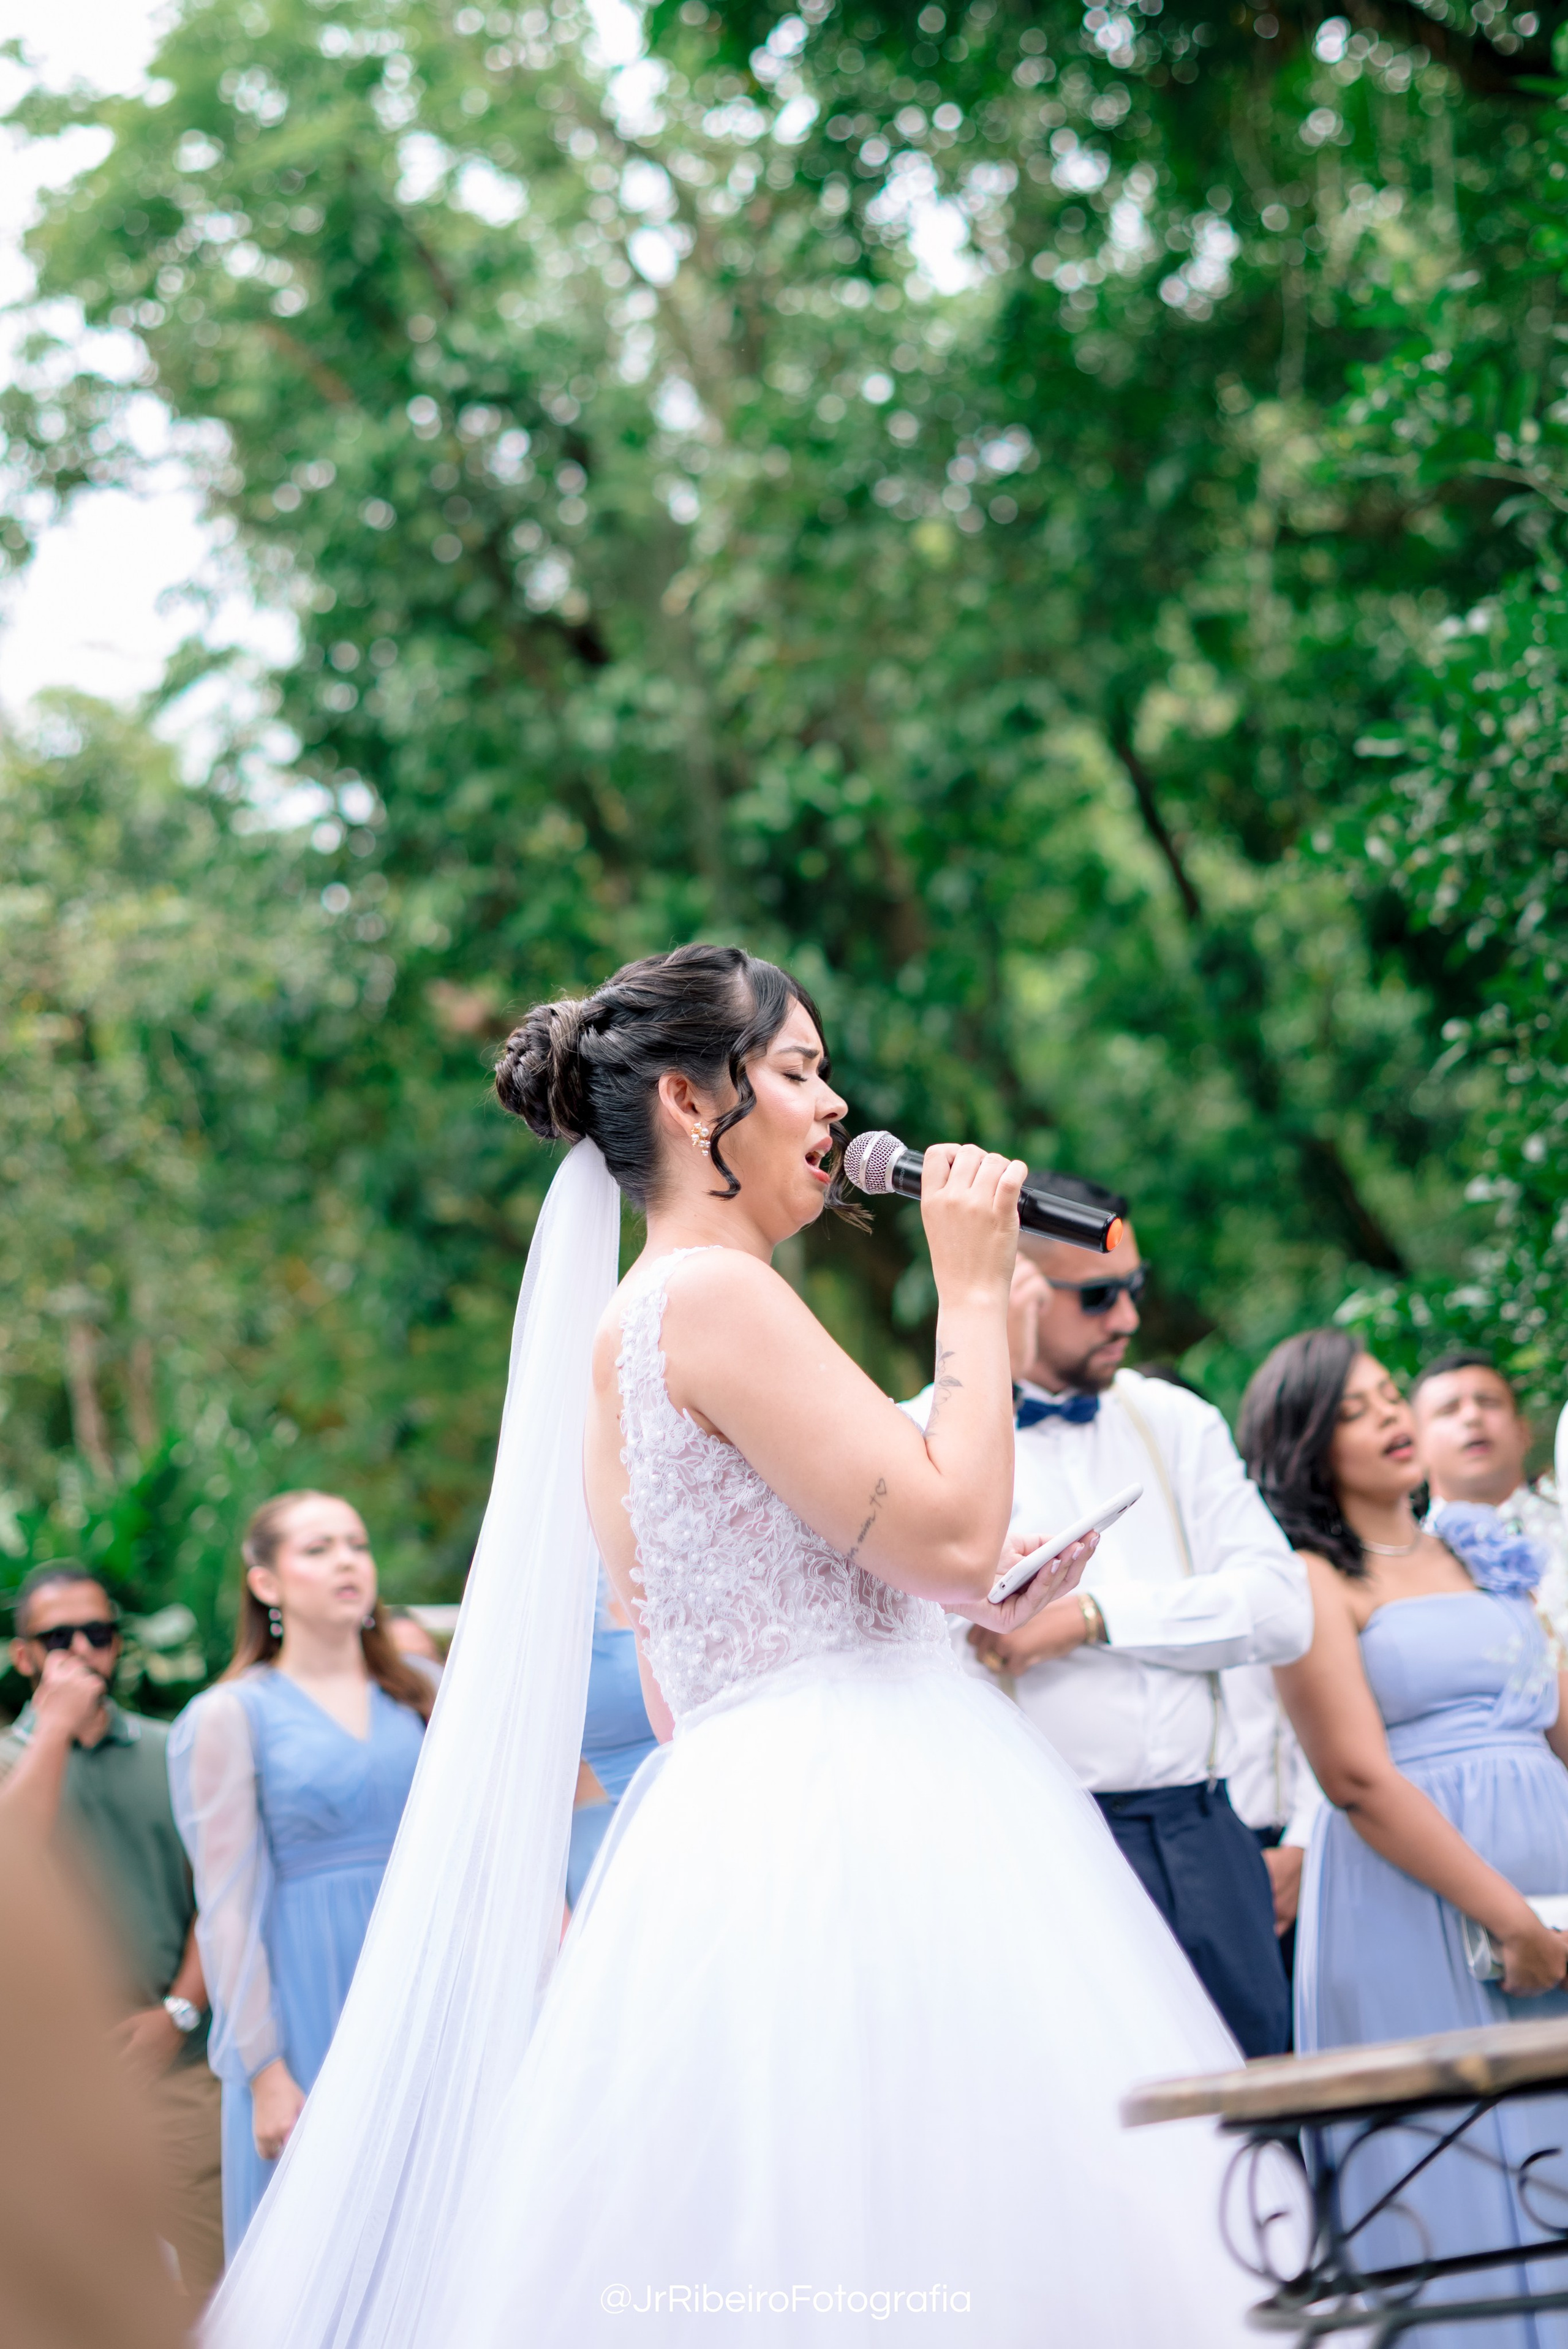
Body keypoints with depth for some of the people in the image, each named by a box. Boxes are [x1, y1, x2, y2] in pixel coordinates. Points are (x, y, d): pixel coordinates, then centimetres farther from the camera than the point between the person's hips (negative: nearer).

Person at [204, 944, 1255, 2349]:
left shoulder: (626, 1328, 21)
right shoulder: (711, 1292, -9)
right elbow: (954, 1535, -14)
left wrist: (972, 1614, 21)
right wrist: (972, 1292, -4)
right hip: (841, 1847, -10)